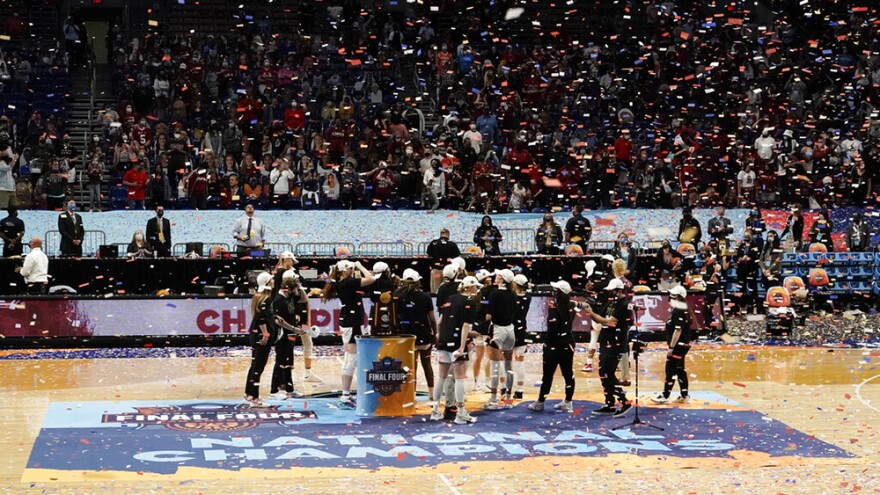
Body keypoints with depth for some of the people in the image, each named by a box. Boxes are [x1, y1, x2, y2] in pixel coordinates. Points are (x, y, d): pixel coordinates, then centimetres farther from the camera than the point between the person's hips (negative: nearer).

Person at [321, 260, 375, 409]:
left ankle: (346, 395, 23)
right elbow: (371, 279, -24)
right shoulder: (348, 283, -19)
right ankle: (345, 398, -10)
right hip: (351, 324, -10)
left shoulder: (341, 284, 9)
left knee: (349, 360, 16)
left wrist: (358, 268, 11)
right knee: (351, 360, -9)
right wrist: (360, 266, -12)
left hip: (348, 323, 10)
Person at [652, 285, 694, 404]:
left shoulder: (678, 312, -18)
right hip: (683, 345, 10)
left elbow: (678, 331, -23)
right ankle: (684, 396, 18)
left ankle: (665, 396, -5)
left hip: (678, 345, -10)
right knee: (680, 370, 14)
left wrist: (671, 347, -21)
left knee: (670, 370, -7)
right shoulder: (684, 310, 13)